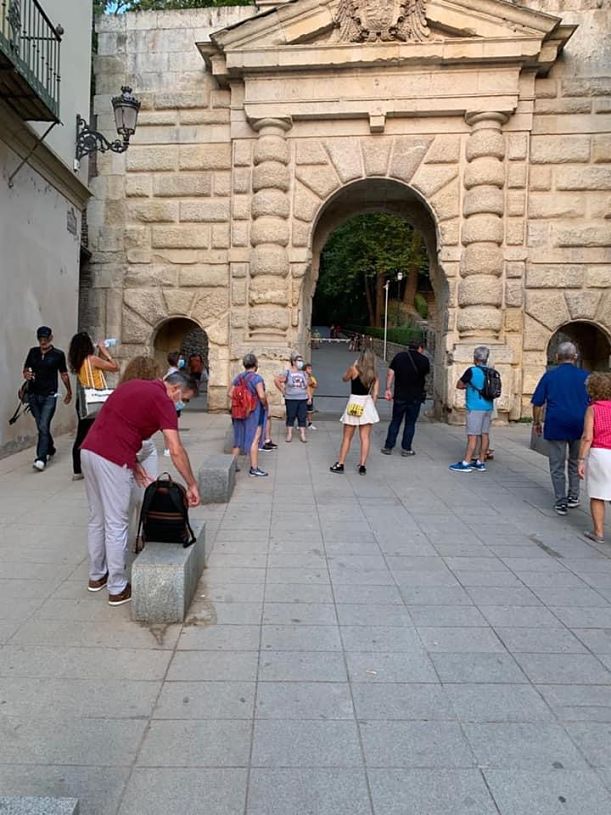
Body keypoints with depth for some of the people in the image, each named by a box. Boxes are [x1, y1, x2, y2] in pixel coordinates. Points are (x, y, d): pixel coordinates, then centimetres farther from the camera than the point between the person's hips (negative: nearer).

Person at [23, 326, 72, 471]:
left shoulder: (58, 354, -2)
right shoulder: (33, 352, 8)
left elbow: (64, 374, 8)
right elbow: (25, 369, 14)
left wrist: (69, 392, 17)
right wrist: (26, 375, -10)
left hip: (49, 396, -4)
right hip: (33, 395, 4)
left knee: (43, 426, -12)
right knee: (41, 426, 14)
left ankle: (41, 459, -12)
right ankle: (50, 449, 35)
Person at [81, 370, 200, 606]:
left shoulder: (136, 386, 19)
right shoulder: (162, 400, -7)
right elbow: (176, 451, -14)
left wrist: (134, 463, 15)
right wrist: (192, 485, -6)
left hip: (89, 451, 9)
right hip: (112, 460, -9)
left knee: (97, 518, 21)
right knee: (116, 525, 3)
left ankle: (97, 576, 35)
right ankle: (117, 589, 14)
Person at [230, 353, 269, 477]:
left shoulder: (238, 377, 5)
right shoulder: (257, 377, -14)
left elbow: (230, 394, 4)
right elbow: (261, 396, -23)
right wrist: (265, 405, -6)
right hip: (254, 411, -6)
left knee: (239, 438, 17)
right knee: (254, 439, 1)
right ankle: (254, 469, 6)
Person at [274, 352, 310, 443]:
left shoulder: (304, 373, 10)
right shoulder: (287, 373, -4)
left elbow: (306, 385, 19)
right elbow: (276, 380, -4)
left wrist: (308, 395, 7)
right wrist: (283, 391, -3)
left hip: (303, 399, 3)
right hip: (291, 399, -3)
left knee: (302, 417, 3)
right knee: (290, 417, 3)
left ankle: (302, 435, 9)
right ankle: (289, 435, 12)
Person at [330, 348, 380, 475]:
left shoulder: (354, 369, -7)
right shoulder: (374, 374, 3)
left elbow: (344, 379, 12)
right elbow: (375, 394, 2)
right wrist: (371, 407, 11)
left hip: (354, 403, -2)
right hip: (367, 403, 2)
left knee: (347, 437, 7)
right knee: (365, 437, 6)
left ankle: (340, 464, 13)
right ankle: (362, 466, 6)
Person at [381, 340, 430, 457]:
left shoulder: (399, 356, 0)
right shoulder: (424, 360, -3)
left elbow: (390, 373, -6)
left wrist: (388, 389, -4)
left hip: (400, 396, 1)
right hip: (415, 397, -1)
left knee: (395, 422, 11)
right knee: (410, 423, 8)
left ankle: (388, 447, 12)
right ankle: (406, 448, 11)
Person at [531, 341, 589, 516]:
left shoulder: (549, 376, -3)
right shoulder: (585, 376, 1)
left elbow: (537, 404, -2)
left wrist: (537, 423, 10)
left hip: (556, 427, -2)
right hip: (579, 427, 2)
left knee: (557, 467, 6)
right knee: (575, 463, 20)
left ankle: (561, 502, 7)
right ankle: (574, 497, 25)